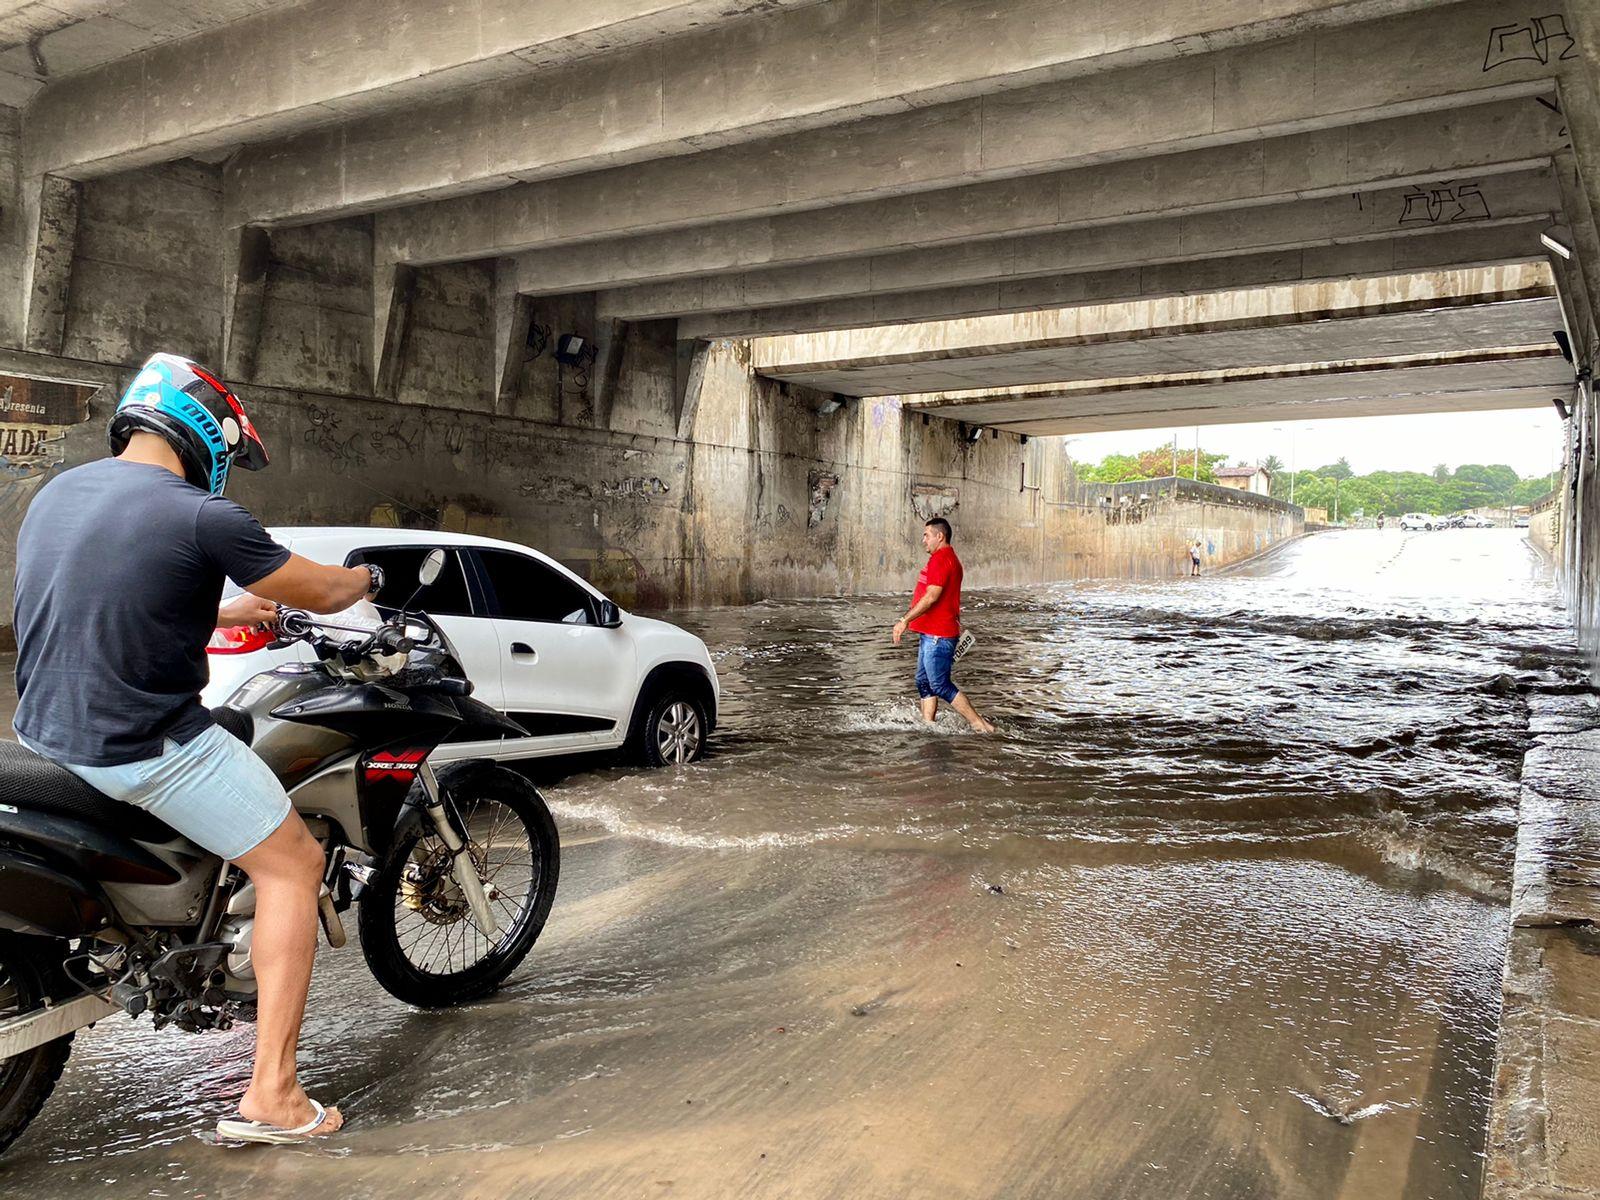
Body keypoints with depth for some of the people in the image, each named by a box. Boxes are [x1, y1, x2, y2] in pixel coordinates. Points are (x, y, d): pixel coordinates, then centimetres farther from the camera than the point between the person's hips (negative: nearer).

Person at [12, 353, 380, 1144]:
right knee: (292, 867, 3)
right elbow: (323, 592, -8)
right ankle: (272, 1088, 2)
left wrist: (227, 611, 29)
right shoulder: (201, 516, -17)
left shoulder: (53, 494, 9)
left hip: (47, 734, 9)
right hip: (145, 747, -9)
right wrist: (367, 577, 15)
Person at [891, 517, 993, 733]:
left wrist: (905, 620, -22)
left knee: (940, 686, -8)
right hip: (932, 633, 11)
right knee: (924, 682, 13)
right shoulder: (948, 559, 19)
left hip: (937, 635, -11)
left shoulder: (941, 560, -15)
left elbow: (931, 597, -24)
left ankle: (980, 725, -5)